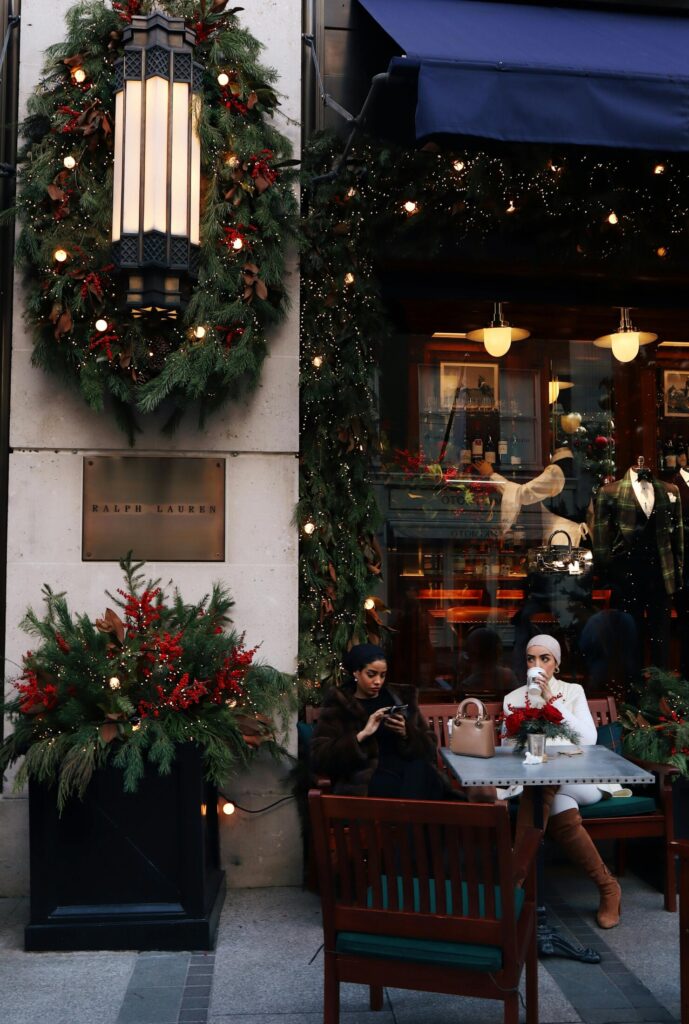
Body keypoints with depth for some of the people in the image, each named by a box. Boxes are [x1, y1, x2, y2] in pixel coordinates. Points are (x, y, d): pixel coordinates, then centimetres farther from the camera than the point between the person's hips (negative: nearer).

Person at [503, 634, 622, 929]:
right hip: (535, 780, 2)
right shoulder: (513, 699, 7)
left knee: (541, 785, -34)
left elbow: (589, 739, -12)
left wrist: (552, 700, -18)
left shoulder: (573, 691, 2)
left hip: (580, 779, -1)